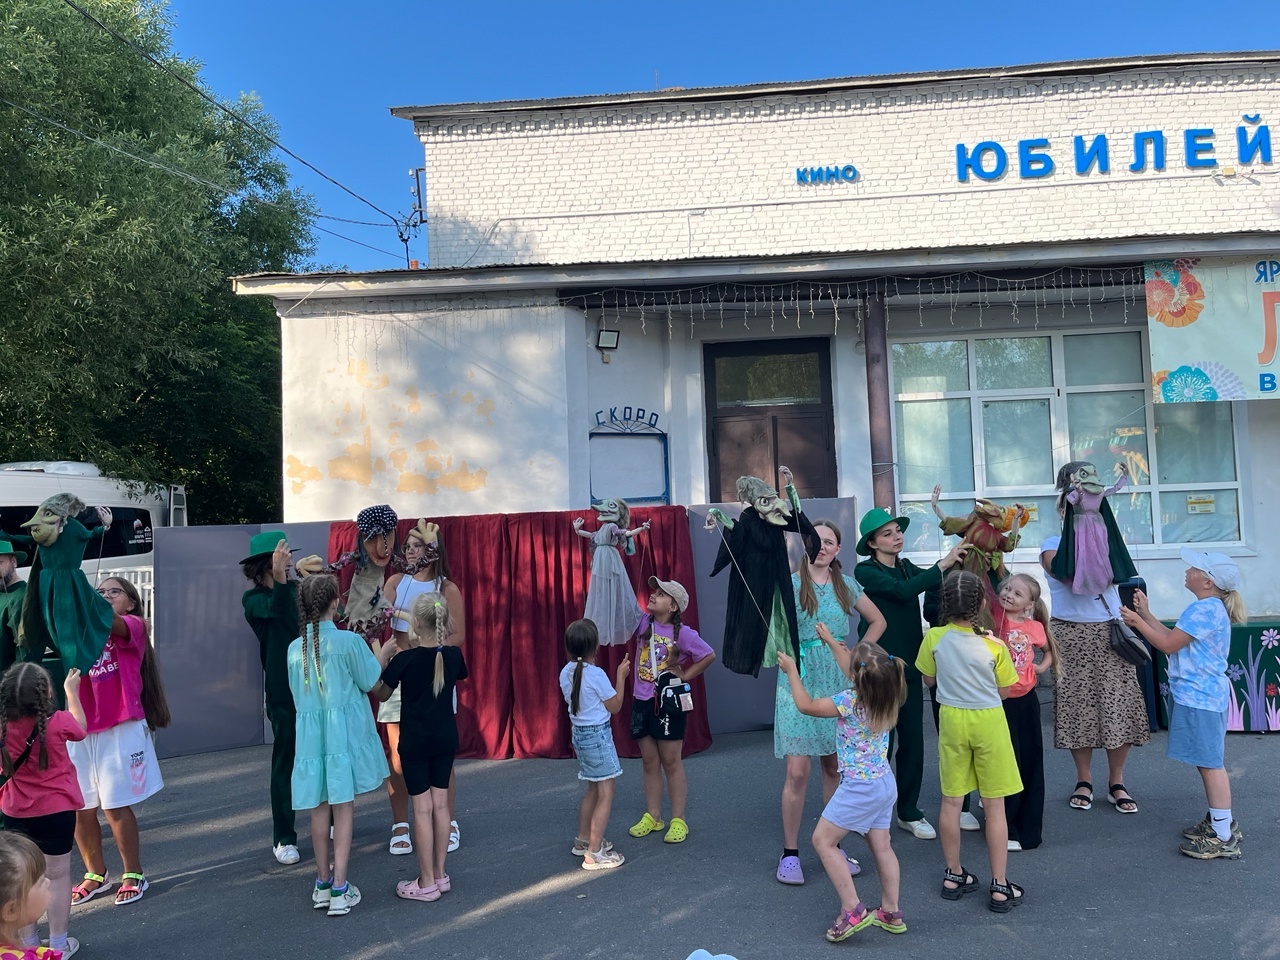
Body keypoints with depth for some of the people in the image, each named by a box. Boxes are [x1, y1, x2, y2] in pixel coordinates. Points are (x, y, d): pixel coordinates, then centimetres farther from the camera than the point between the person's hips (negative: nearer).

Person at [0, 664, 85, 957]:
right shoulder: (57, 722, -19)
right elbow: (80, 726, 5)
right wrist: (72, 691, 13)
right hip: (56, 812, -3)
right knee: (58, 876, 9)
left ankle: (27, 943, 25)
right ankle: (59, 944, 18)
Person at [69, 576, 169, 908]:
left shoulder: (133, 627, -1)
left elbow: (109, 621, -22)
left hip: (120, 729, -4)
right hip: (80, 730, 5)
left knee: (115, 805, -2)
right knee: (80, 807, 7)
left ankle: (133, 875, 14)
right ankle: (95, 874, 26)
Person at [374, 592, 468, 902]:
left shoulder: (405, 659, -15)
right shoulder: (453, 654, -4)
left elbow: (380, 694, -2)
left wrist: (382, 657, 2)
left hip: (415, 741, -4)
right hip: (446, 738, 4)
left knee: (422, 808, 0)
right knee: (440, 804, 11)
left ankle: (427, 883, 7)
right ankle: (440, 875, 19)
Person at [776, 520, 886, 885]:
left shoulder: (847, 586, 7)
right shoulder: (790, 584, -3)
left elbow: (878, 621, 19)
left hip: (837, 684, 4)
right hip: (799, 684, -4)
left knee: (834, 767, 10)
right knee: (798, 771, -6)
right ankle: (789, 853, 6)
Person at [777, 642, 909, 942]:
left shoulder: (850, 700, -24)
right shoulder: (884, 693, -3)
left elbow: (806, 705, -13)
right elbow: (853, 672, 17)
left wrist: (791, 670, -2)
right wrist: (831, 642, 27)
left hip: (860, 787, -8)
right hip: (885, 783, 8)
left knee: (823, 839, 2)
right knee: (881, 846, 16)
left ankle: (853, 910, -2)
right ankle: (891, 913, 24)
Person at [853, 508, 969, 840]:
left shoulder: (908, 567, 11)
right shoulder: (865, 571, -9)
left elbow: (939, 587, -1)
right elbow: (903, 590, -23)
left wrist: (958, 561, -16)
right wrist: (943, 564, -24)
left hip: (909, 665, 6)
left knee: (912, 740, 9)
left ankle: (909, 812, 22)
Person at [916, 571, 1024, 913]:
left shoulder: (934, 639, -12)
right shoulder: (994, 646, -16)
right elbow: (1004, 691, -3)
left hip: (952, 719, 2)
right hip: (988, 721, -2)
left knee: (951, 801, 13)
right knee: (994, 805, 8)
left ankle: (954, 876, 25)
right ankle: (1000, 887, 14)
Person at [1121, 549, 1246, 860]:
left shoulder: (1204, 609, -19)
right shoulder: (1209, 608, 14)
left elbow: (1168, 644, -16)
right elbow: (1172, 637, 14)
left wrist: (1137, 622, -7)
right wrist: (1146, 614, 15)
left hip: (1199, 697, -11)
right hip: (1202, 694, 11)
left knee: (1210, 764, -5)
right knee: (1208, 763, 19)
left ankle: (1223, 837, 1)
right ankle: (1217, 822, 30)